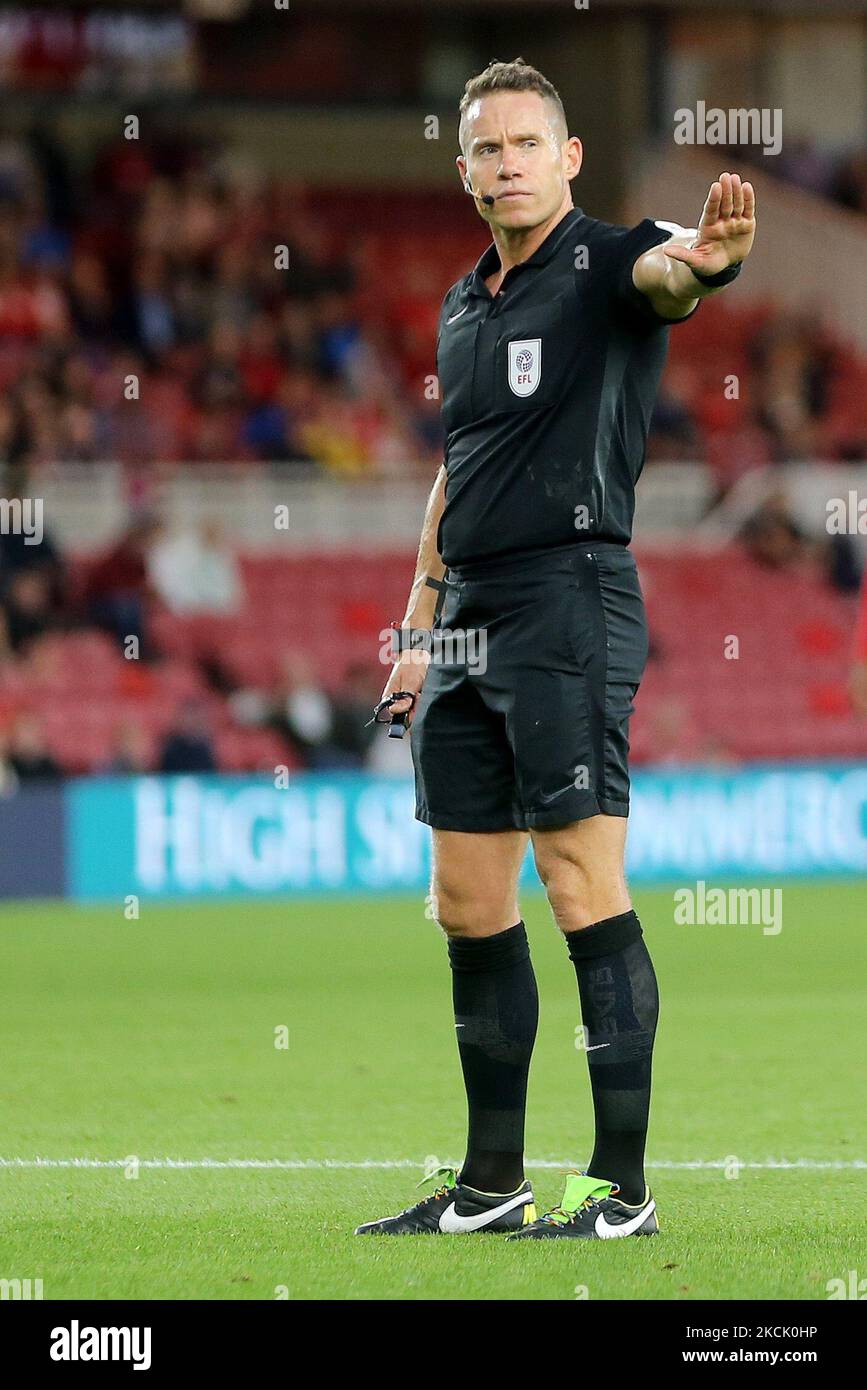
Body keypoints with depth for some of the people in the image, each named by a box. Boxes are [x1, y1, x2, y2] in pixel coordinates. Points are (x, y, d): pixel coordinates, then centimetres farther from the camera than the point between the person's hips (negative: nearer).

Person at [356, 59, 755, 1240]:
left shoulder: (605, 266, -6)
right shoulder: (463, 305, 17)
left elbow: (662, 274, -31)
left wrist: (704, 258, -55)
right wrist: (421, 630, 22)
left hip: (568, 603, -8)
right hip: (469, 620, 8)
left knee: (585, 890, -11)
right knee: (468, 907, 10)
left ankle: (622, 1185, -8)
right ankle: (492, 1182, 18)